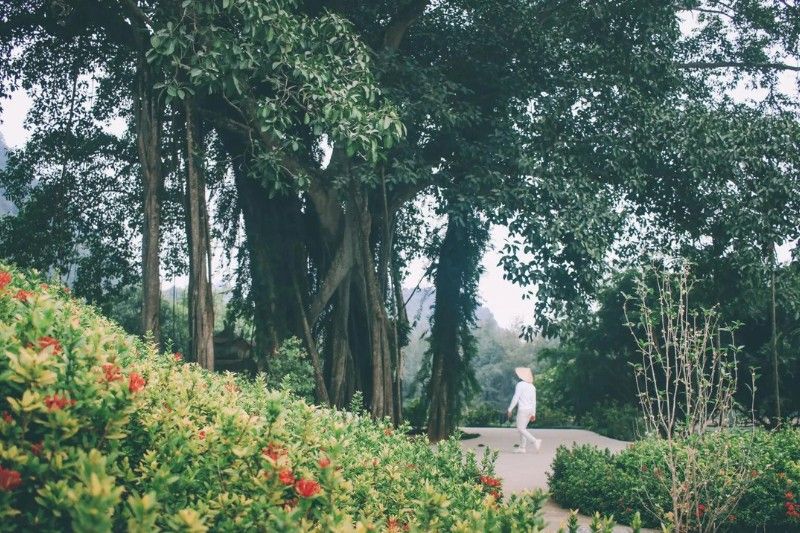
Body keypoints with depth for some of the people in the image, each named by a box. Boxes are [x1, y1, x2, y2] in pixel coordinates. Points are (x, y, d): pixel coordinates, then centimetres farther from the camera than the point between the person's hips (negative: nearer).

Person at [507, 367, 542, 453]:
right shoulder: (532, 386, 11)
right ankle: (522, 448, 11)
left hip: (522, 410, -8)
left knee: (520, 429, -5)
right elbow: (534, 401, 12)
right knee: (523, 428, 14)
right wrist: (533, 414, 17)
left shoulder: (520, 385, -12)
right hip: (530, 410, 8)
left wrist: (510, 410, -9)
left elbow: (515, 398, -15)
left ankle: (535, 441, -19)